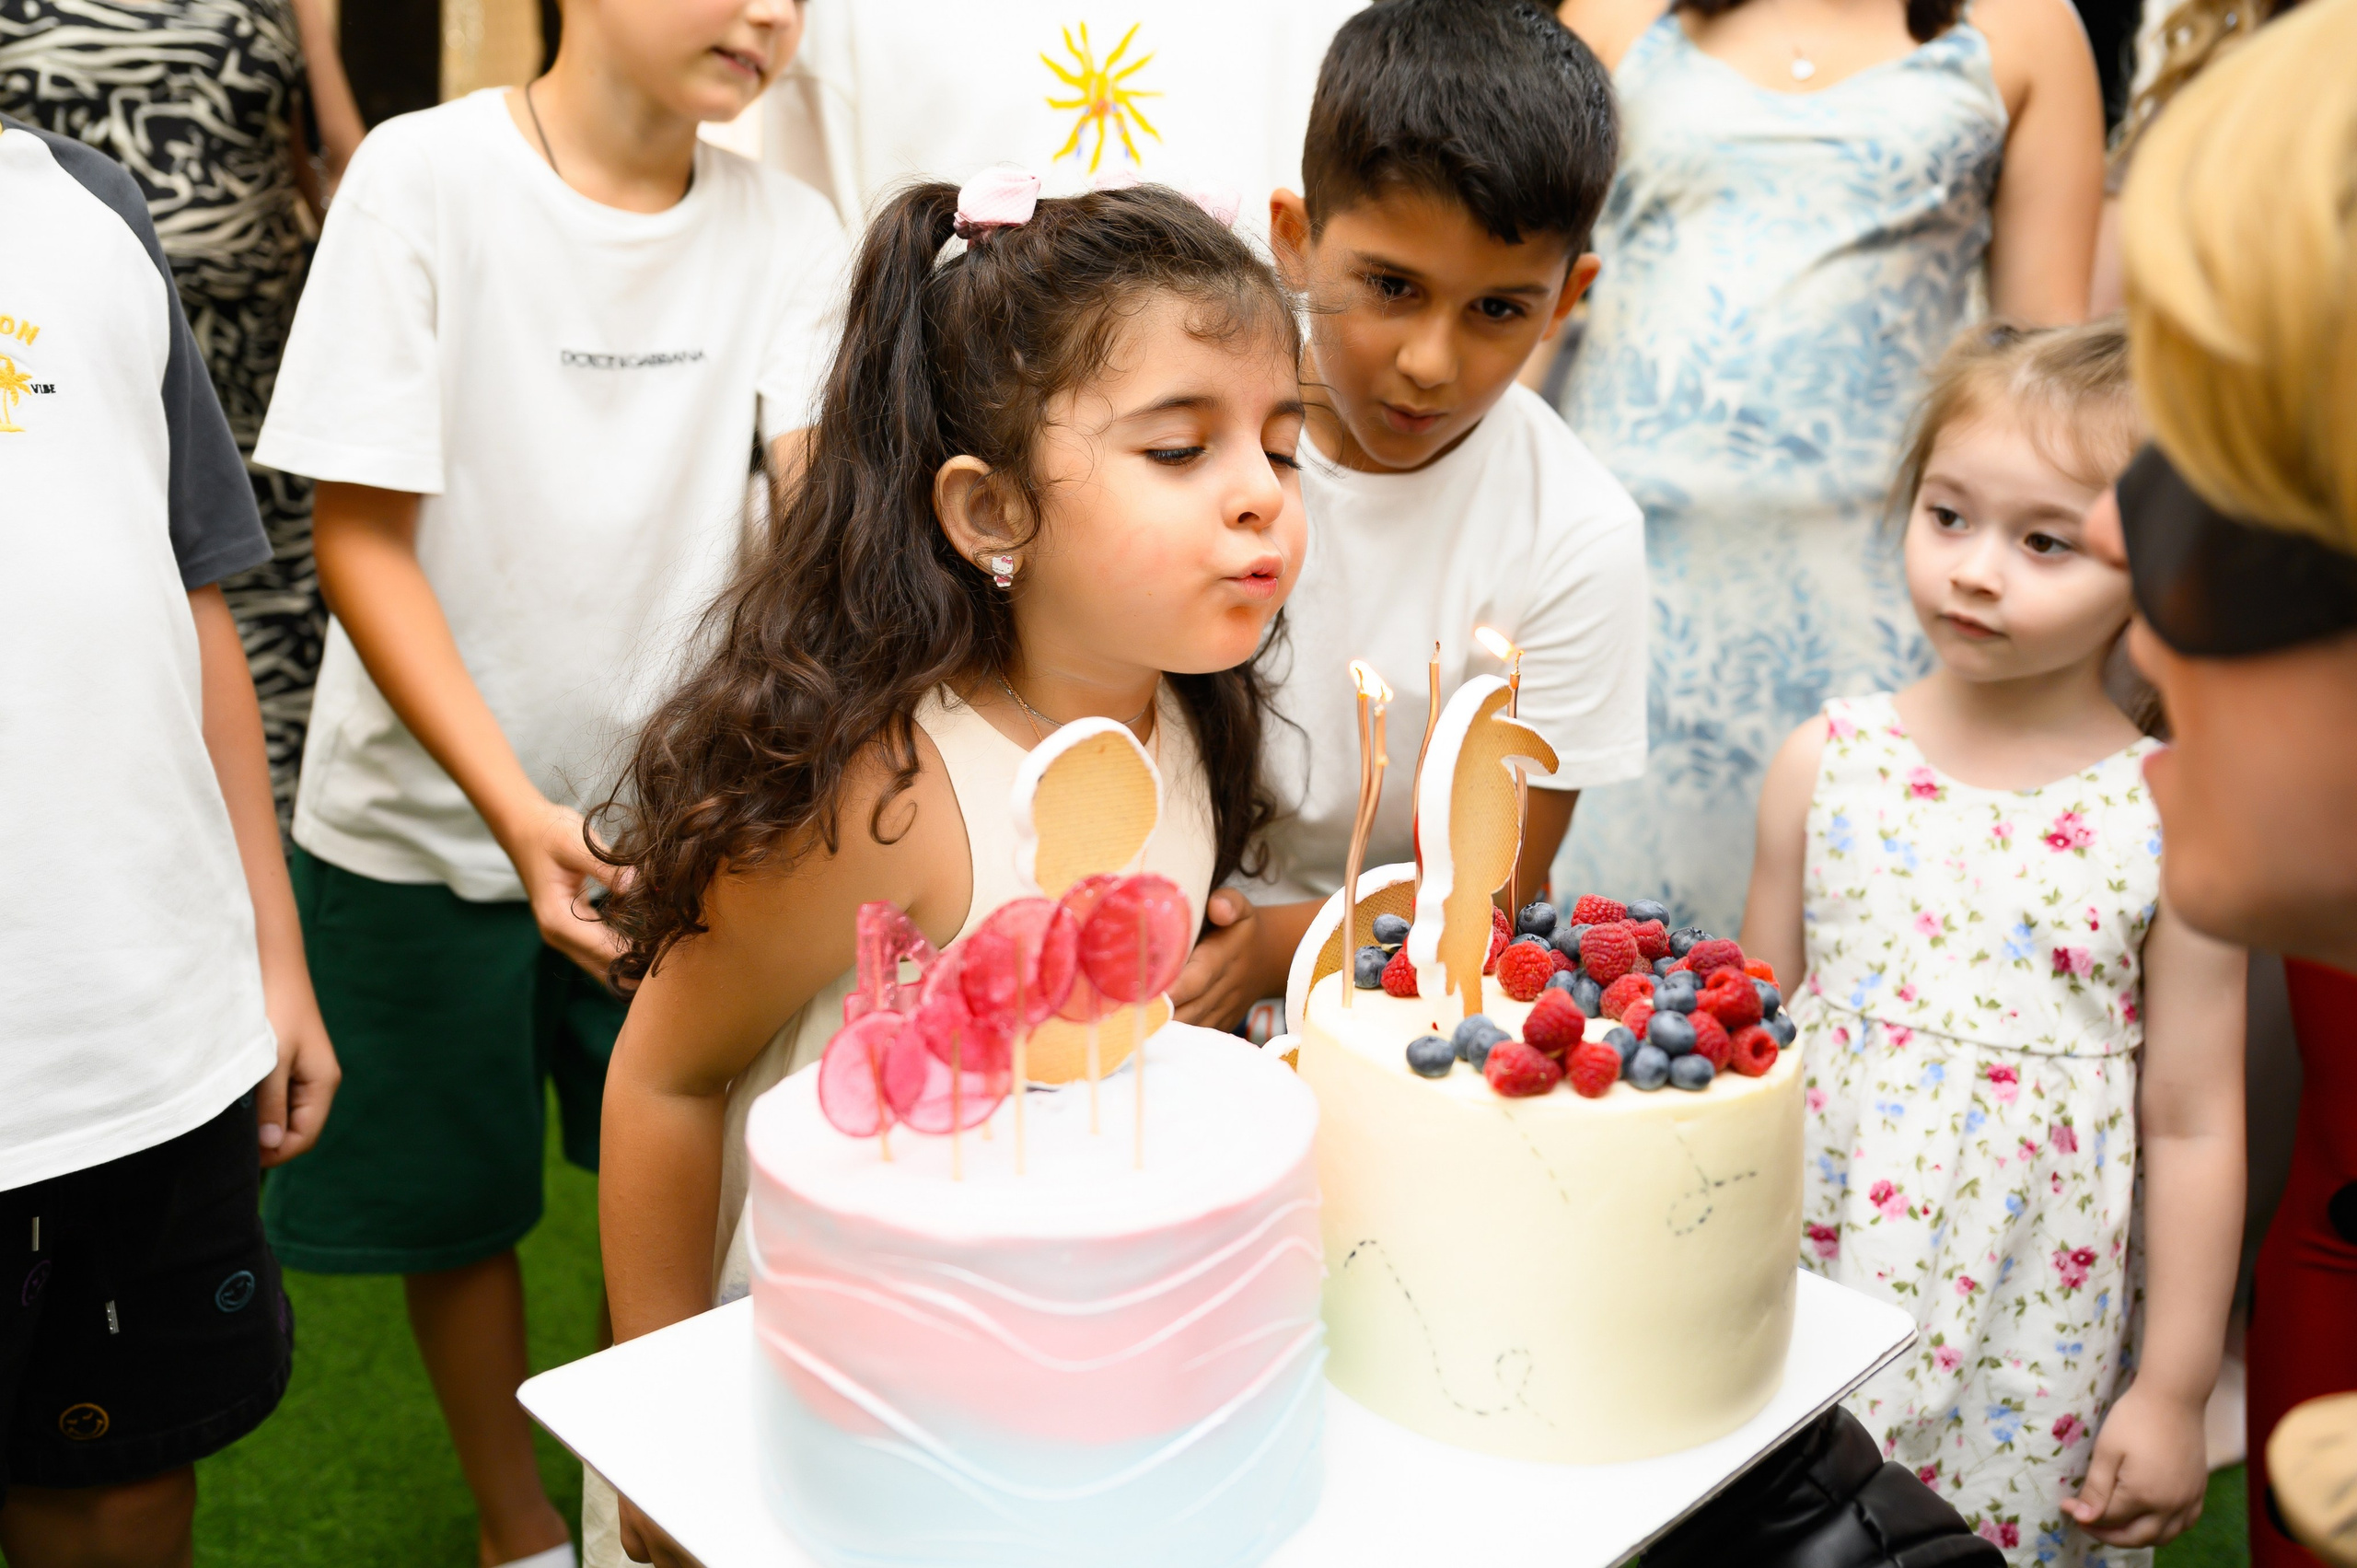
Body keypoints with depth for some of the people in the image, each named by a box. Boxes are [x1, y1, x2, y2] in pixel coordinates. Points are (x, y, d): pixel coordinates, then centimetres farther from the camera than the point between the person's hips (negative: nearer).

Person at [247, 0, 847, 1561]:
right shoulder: (426, 175, -14)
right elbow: (362, 538, -15)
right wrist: (519, 810, -25)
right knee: (454, 1203, 13)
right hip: (430, 817, -2)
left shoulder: (789, 229, -6)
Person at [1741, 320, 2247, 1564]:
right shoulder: (1827, 765, -4)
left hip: (2034, 1350, -1)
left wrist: (2174, 1391, 0)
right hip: (1803, 1305, 2)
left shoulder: (2176, 824, -9)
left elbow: (2193, 1129, -4)